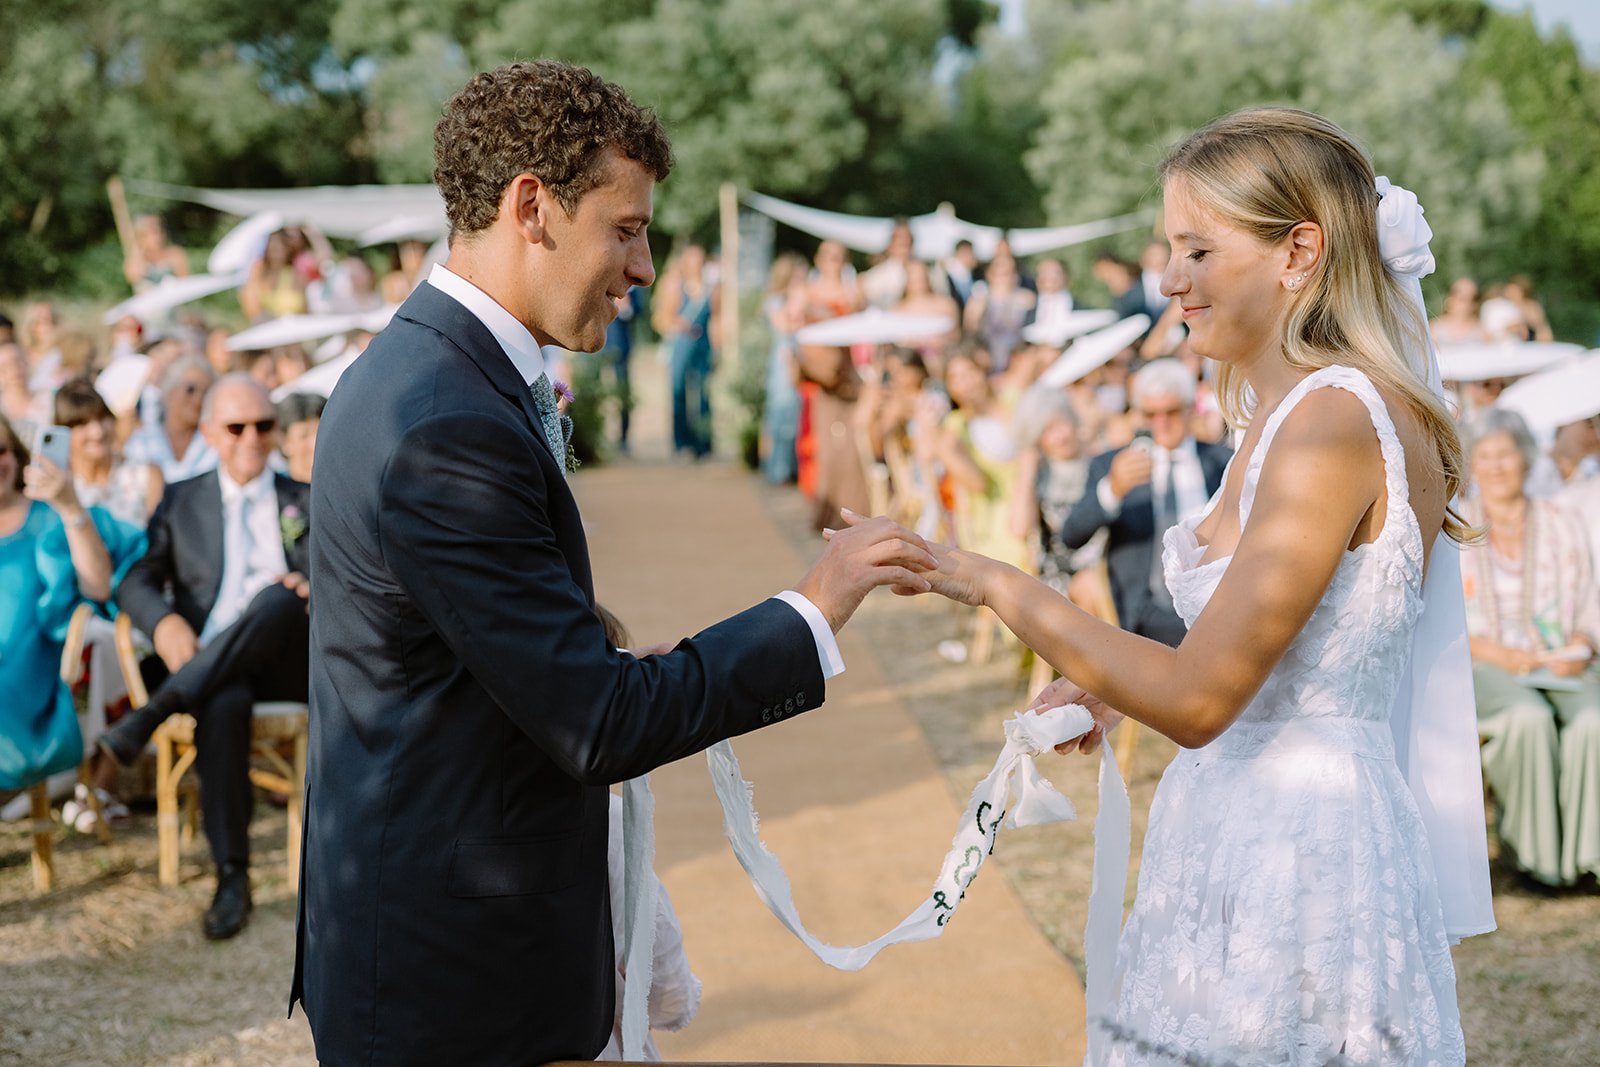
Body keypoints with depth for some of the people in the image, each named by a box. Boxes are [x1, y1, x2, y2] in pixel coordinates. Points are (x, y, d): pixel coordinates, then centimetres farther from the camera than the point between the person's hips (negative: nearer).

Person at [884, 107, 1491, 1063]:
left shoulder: (1335, 422, -19)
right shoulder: (1287, 415, 11)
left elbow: (1198, 699, -22)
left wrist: (994, 583, -17)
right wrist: (1111, 691, 12)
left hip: (1296, 863, -9)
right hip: (1235, 853, 9)